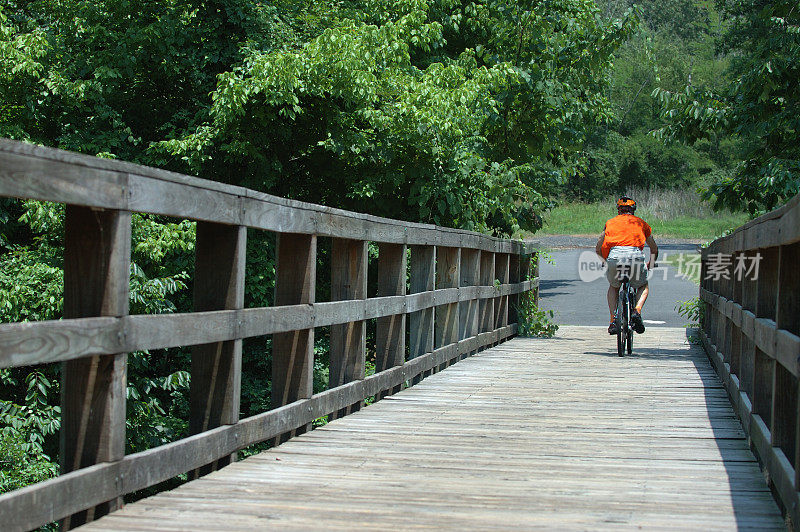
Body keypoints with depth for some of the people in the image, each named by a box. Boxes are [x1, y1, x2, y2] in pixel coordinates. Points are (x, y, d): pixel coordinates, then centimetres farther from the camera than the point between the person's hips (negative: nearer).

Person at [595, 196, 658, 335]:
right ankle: (637, 312, 0)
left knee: (613, 287, 29)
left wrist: (607, 261, 47)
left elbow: (598, 248, 29)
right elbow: (654, 249, 37)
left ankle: (613, 319, 12)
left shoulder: (611, 222, 27)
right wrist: (651, 265, 53)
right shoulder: (641, 223, 28)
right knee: (644, 287, 27)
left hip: (614, 255, 1)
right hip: (635, 255, 0)